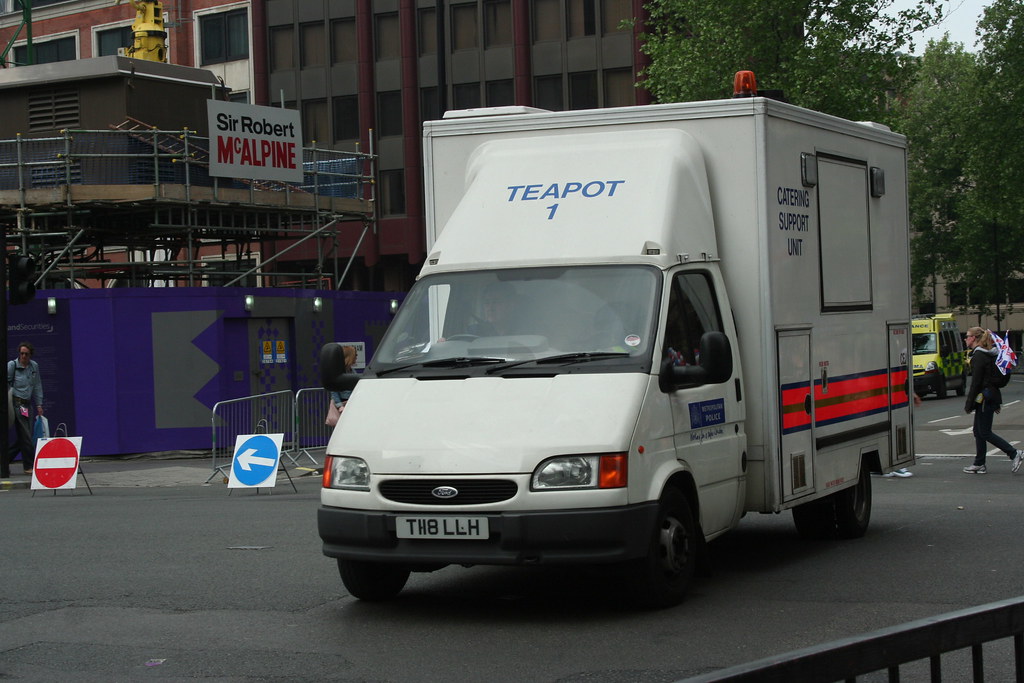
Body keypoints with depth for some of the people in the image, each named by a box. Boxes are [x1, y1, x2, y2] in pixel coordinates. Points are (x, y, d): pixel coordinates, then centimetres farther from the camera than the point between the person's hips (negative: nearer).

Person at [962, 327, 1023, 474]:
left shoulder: (979, 356, -16)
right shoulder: (989, 354, 14)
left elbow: (976, 382, -19)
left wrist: (969, 404, -15)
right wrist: (996, 403, 21)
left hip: (985, 398, -10)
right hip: (992, 395, 10)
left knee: (984, 433, -5)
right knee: (978, 431, 13)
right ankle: (979, 464, 16)